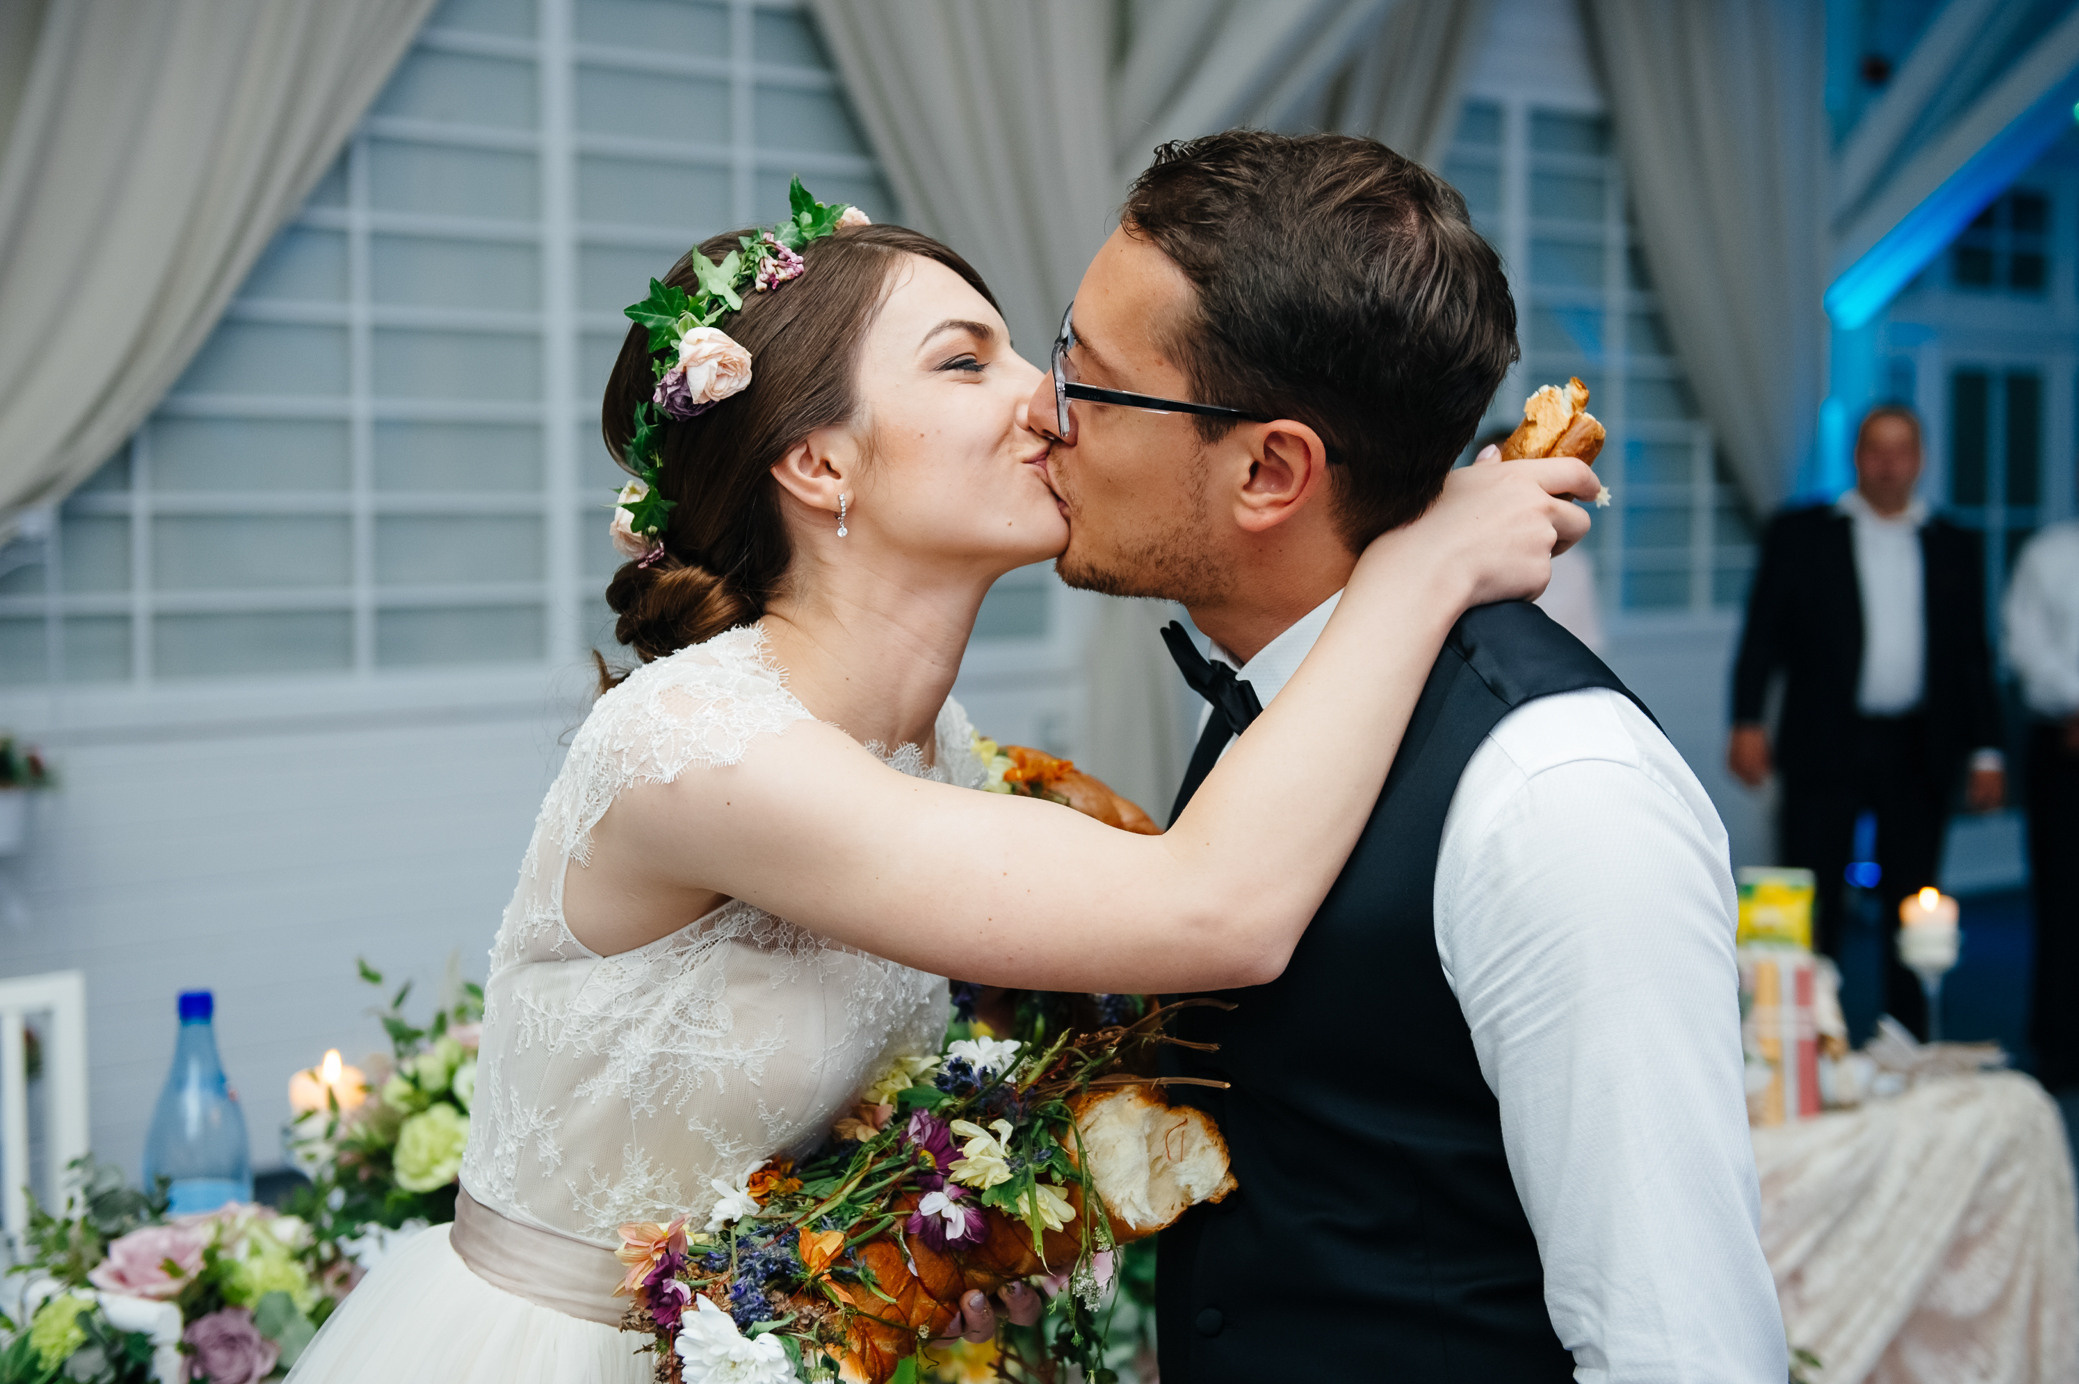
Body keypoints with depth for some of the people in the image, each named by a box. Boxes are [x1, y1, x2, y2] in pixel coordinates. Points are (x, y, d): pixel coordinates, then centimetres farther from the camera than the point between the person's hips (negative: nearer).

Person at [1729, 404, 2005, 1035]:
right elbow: (1763, 633, 2)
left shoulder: (1953, 546, 12)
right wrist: (1746, 721, -9)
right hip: (1825, 747, -2)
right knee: (1812, 905, -2)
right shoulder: (1800, 534, 5)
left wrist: (1986, 751, 8)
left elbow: (1974, 656, 13)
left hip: (1919, 755, 2)